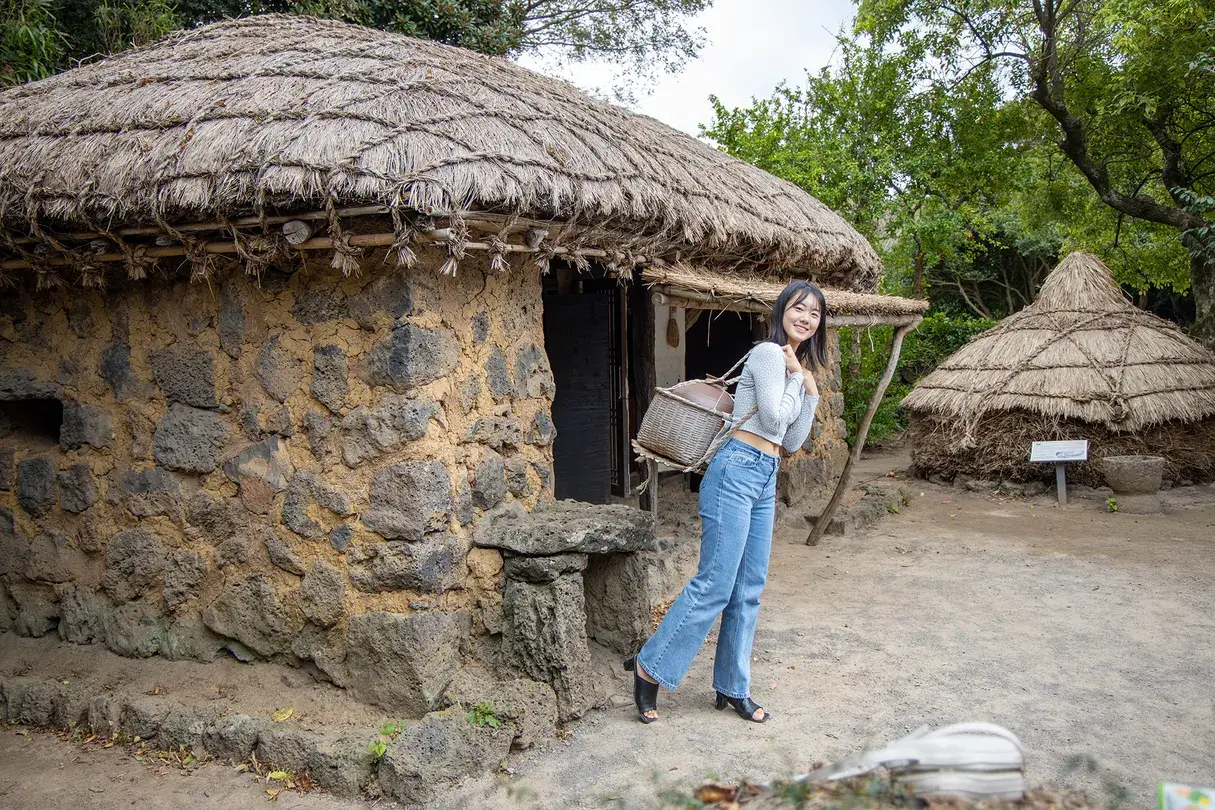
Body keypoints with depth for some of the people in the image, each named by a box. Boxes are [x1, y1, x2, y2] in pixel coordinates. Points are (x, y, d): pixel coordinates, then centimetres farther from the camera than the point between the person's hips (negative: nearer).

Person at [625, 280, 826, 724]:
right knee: (715, 584, -8)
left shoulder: (795, 368, 20)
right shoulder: (769, 353, -7)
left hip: (765, 480, 9)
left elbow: (793, 441, 17)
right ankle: (649, 666, 4)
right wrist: (795, 376, -4)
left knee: (749, 590, 11)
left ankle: (732, 687, 21)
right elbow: (773, 419, -14)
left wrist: (811, 392, 10)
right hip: (738, 471, -9)